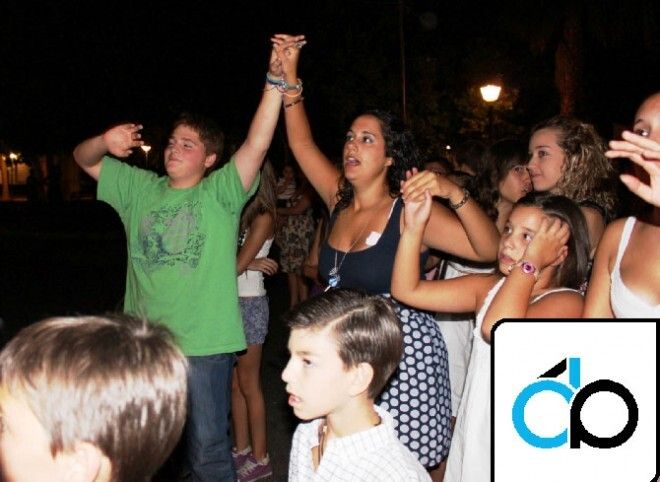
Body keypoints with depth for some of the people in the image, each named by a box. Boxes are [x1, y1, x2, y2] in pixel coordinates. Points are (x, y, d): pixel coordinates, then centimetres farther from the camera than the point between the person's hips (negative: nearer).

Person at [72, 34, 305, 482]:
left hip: (204, 345, -4)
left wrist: (277, 78, -29)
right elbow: (84, 159, 9)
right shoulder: (139, 188, 7)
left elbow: (257, 143, -17)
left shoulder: (220, 194, -5)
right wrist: (105, 141, -15)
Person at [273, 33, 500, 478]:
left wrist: (453, 192, -36)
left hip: (403, 354, -6)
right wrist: (288, 75, -3)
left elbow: (488, 249, -22)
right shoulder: (340, 201, 4)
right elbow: (302, 143, 6)